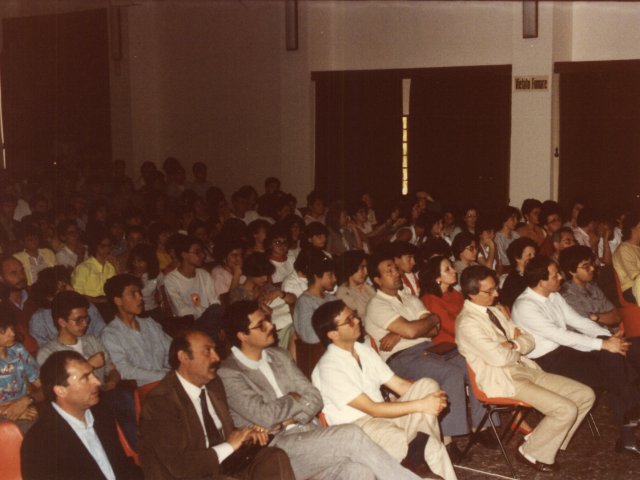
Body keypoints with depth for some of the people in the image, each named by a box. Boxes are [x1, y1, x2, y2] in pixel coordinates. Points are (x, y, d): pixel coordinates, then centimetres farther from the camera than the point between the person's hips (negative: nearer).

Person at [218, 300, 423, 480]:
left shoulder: (279, 356, 17)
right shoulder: (229, 374, -5)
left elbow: (315, 398, 11)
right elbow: (265, 415, -16)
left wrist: (291, 419, -8)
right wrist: (295, 399, 2)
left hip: (308, 433, 6)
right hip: (276, 449, -6)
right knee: (351, 435, -26)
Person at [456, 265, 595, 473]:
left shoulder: (495, 311, 14)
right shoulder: (467, 323, -15)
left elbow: (529, 341, 14)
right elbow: (499, 358, -23)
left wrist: (512, 344, -8)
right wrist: (517, 349, -2)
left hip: (526, 368, 9)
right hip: (504, 380, -9)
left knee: (585, 395, 1)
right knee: (566, 410, -22)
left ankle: (548, 440, 11)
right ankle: (532, 452, 0)